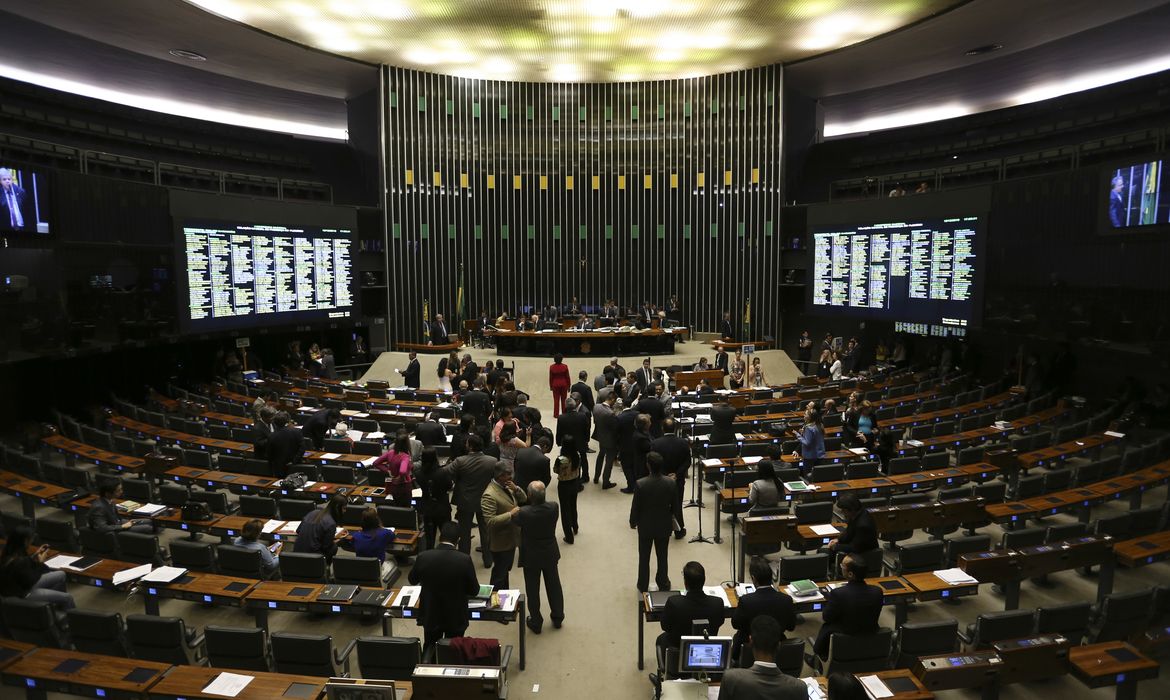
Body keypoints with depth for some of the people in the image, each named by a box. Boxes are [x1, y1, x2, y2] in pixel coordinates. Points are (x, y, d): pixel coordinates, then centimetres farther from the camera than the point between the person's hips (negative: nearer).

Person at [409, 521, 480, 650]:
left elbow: (412, 580, 3)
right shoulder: (465, 560, -23)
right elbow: (474, 590, -10)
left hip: (430, 616, 2)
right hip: (456, 618, -1)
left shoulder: (423, 557, -18)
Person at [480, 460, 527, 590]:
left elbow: (523, 499, 6)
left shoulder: (507, 486, 0)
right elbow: (490, 521, -31)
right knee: (499, 574, 7)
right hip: (500, 542, -9)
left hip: (511, 538, 9)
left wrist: (516, 489, -14)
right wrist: (510, 514, -30)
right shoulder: (489, 495, -27)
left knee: (505, 570, 25)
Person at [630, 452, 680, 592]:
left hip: (645, 526, -1)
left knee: (644, 557, 17)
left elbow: (635, 507, -15)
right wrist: (675, 520, 14)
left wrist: (633, 522, 4)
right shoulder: (670, 483, -19)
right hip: (664, 526, 2)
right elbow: (675, 506, -6)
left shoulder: (640, 484, -25)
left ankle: (643, 586, 30)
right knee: (662, 556, 20)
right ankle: (663, 584, 34)